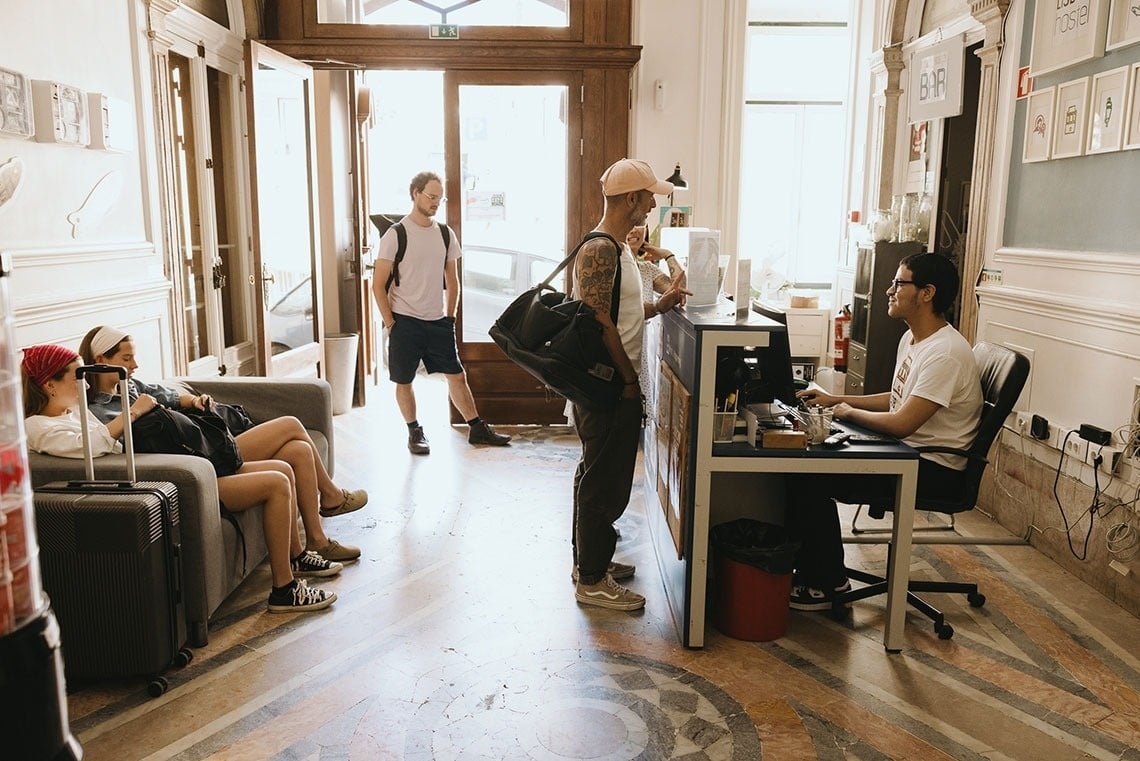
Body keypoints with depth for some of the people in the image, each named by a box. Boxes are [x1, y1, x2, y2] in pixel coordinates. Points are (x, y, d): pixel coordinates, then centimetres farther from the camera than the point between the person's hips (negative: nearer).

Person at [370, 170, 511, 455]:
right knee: (404, 381, 5)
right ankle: (415, 432, 22)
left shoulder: (445, 234, 7)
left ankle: (477, 429, 16)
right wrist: (390, 323, -9)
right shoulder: (396, 235, -8)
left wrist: (450, 316, 9)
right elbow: (378, 285, -7)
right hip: (405, 322, -4)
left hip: (438, 321, 4)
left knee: (457, 376, 7)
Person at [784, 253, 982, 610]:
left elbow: (902, 423, -27)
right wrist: (835, 399, 12)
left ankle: (827, 584, -1)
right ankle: (811, 568, 8)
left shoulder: (945, 352, -23)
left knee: (809, 479, -18)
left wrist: (849, 411, -10)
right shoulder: (912, 338, 10)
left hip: (931, 468, -10)